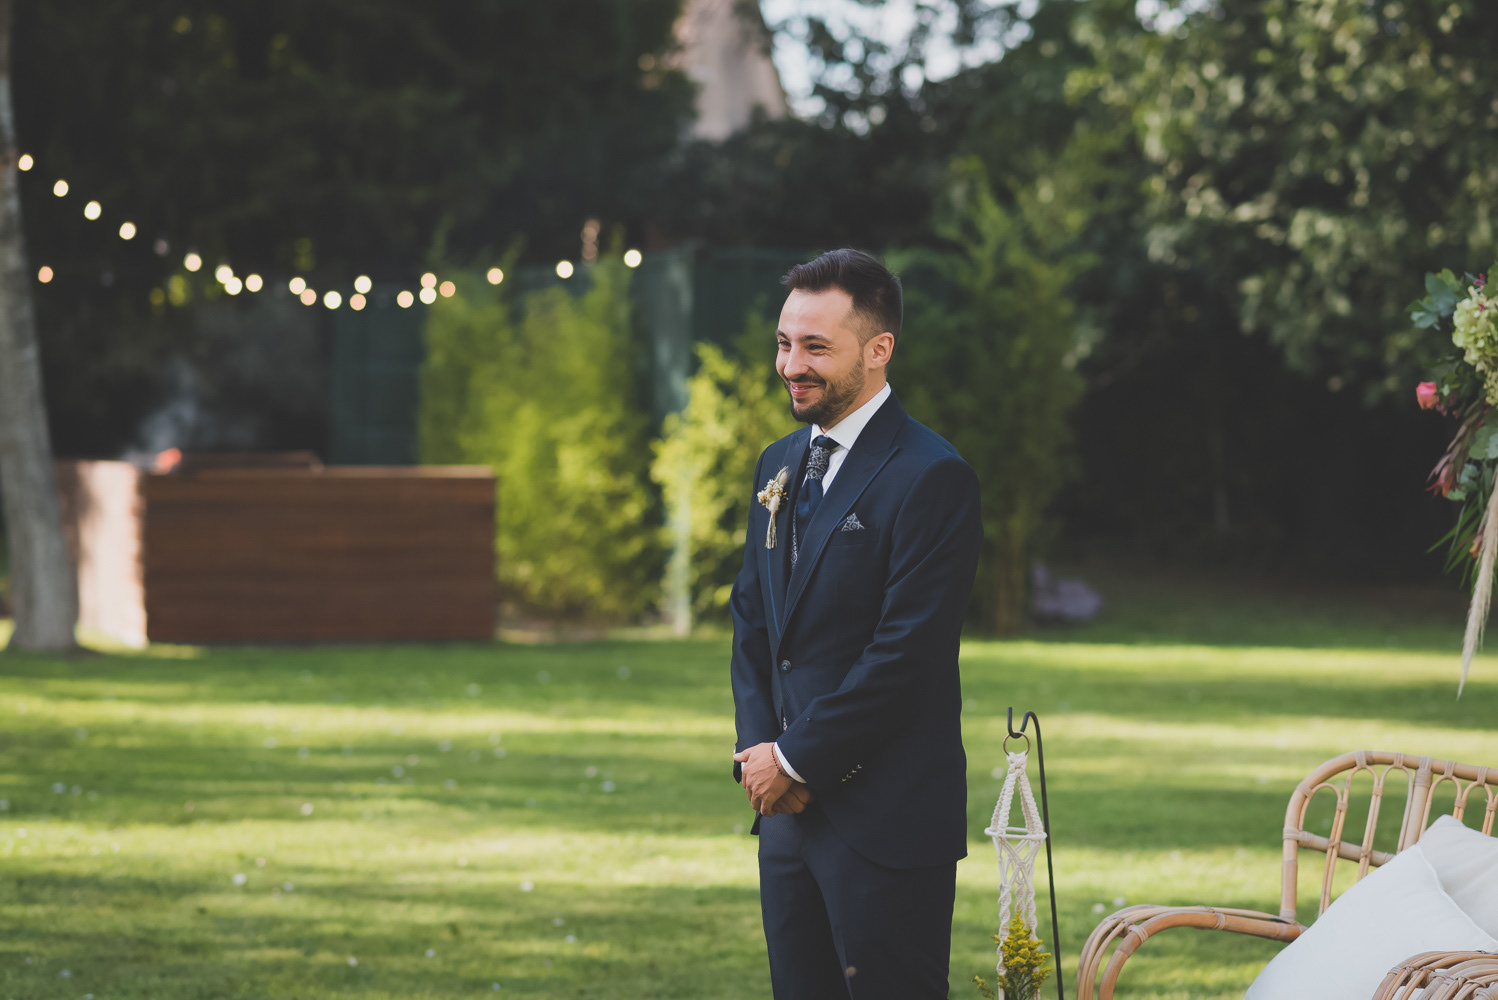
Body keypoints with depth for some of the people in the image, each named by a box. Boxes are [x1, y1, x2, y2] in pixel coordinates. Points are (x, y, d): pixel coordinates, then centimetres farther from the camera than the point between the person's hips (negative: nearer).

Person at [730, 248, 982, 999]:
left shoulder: (930, 478, -13)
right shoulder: (780, 465, 14)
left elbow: (906, 652, -17)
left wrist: (797, 761, -12)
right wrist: (758, 752, 1)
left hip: (886, 823, -8)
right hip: (789, 806, 8)